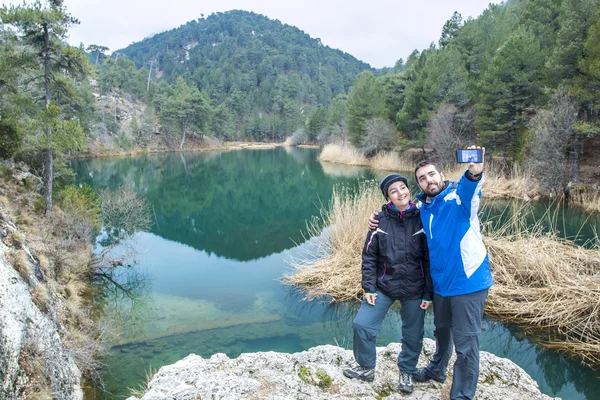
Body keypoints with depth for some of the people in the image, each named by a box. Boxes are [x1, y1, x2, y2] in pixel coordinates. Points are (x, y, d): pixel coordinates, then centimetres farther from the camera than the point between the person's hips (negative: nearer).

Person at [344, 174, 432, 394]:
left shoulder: (421, 219, -8)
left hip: (414, 289, 0)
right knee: (362, 324, 0)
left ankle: (406, 372, 38)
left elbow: (430, 258, -4)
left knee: (412, 334, 12)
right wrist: (369, 287, -7)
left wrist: (428, 293, -5)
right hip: (384, 285, 1)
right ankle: (366, 367, 24)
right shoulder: (381, 219, -7)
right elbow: (369, 256, -2)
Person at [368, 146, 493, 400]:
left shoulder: (459, 196, -14)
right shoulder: (421, 208, 3)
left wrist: (475, 172, -59)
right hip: (440, 283, 6)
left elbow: (469, 188, -37)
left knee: (465, 343, 4)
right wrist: (380, 220, 1)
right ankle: (437, 369, 52)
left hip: (468, 282, -6)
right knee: (442, 330, 27)